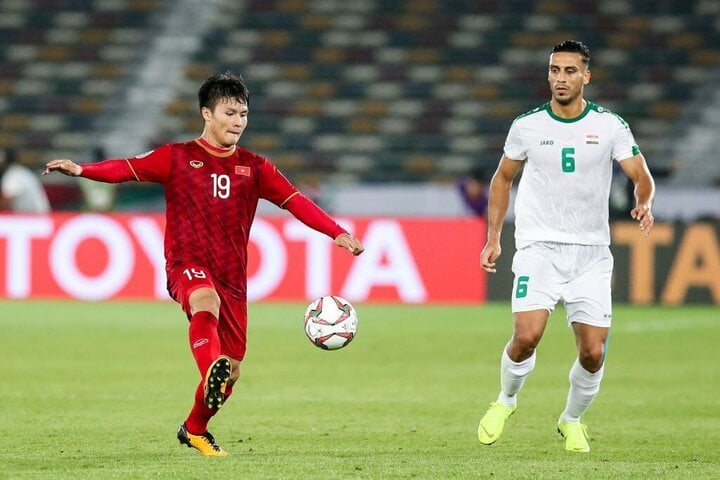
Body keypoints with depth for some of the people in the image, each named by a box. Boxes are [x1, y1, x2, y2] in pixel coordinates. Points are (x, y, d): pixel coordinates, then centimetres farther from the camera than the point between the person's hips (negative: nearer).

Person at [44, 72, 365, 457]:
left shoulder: (254, 168, 11)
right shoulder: (178, 158, 3)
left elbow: (295, 201, 4)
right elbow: (129, 169, -8)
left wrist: (338, 234, -8)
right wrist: (80, 170, -24)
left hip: (232, 276, 4)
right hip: (188, 264, -4)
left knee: (232, 369, 5)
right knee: (206, 303, -39)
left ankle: (195, 430, 29)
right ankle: (212, 371, -65)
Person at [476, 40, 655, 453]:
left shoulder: (610, 125, -2)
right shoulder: (527, 126, 1)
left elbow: (641, 176, -4)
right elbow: (503, 178, 15)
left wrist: (644, 204, -27)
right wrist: (493, 238, 10)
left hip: (591, 252, 1)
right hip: (539, 248, -1)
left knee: (593, 352, -5)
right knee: (527, 336, -20)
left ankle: (572, 421, 23)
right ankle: (506, 401, 9)